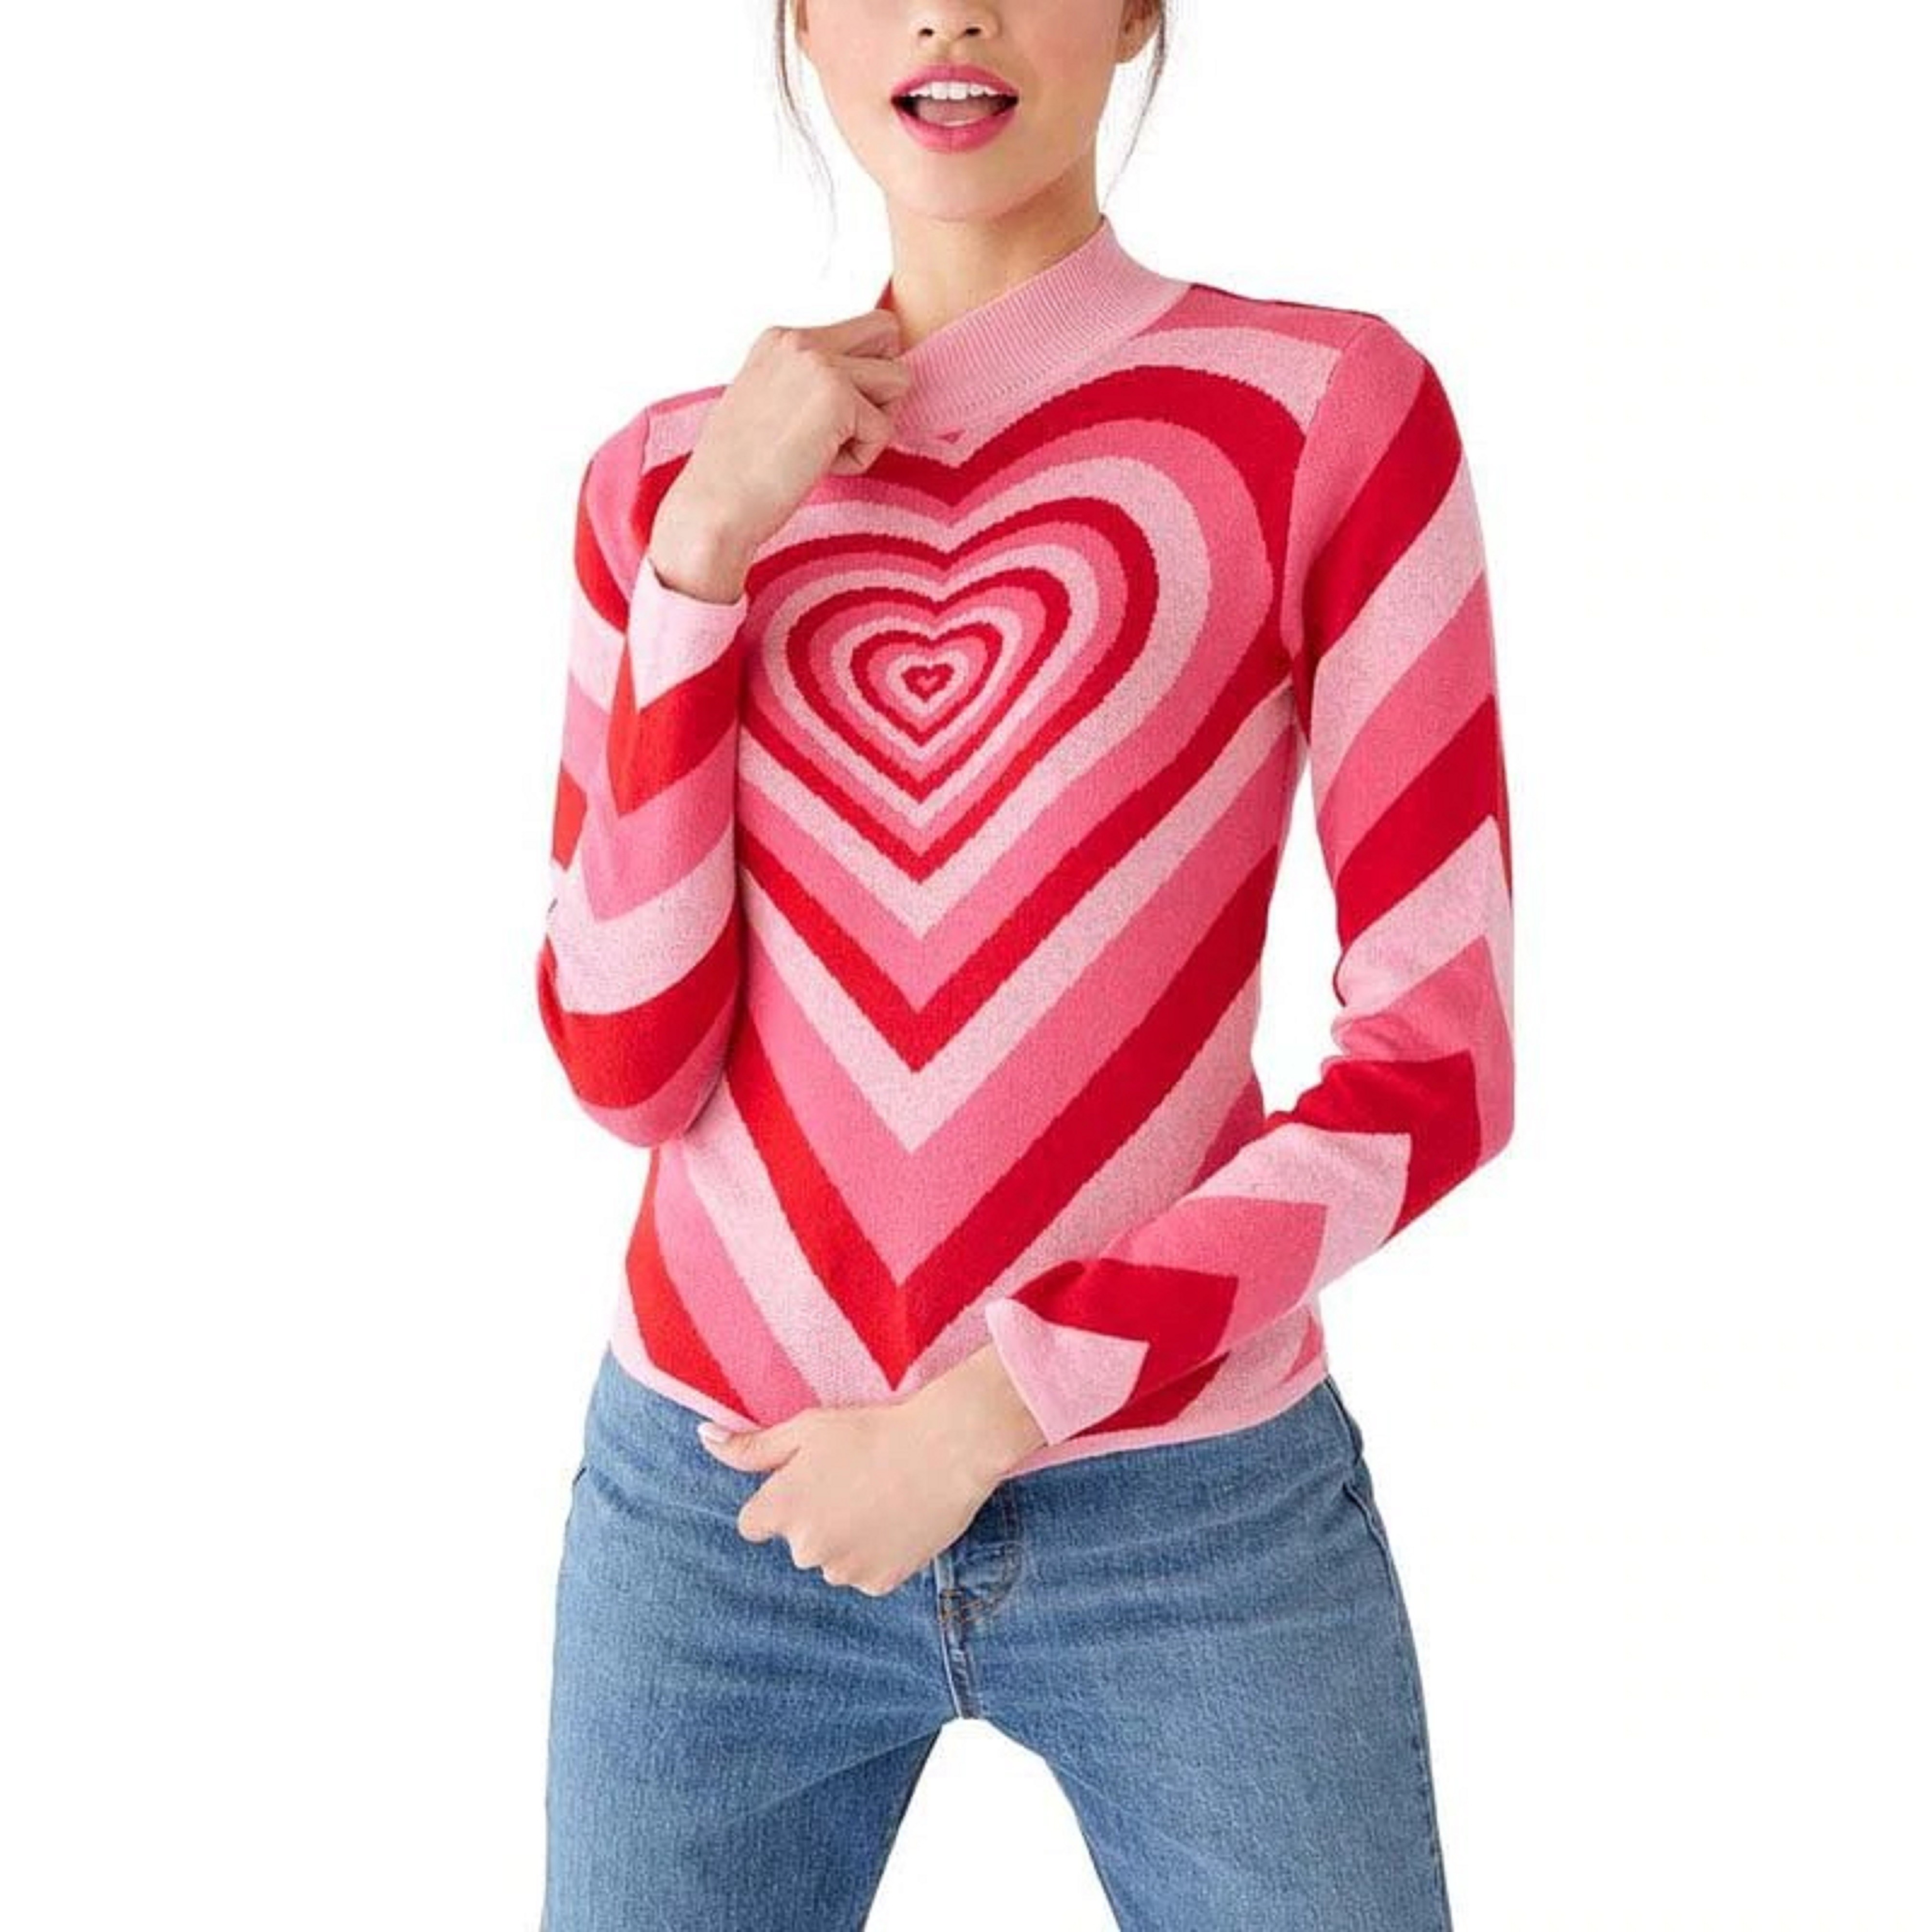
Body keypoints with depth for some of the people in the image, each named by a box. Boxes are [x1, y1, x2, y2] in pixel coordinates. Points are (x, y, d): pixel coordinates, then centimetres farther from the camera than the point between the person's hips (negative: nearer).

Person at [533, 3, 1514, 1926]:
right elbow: (632, 1070, -7)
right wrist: (704, 552, -14)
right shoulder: (670, 477, 2)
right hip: (724, 1491, 2)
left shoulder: (1333, 402, -8)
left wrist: (992, 1410, -12)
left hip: (1194, 1504, -2)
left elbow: (1440, 1059, -9)